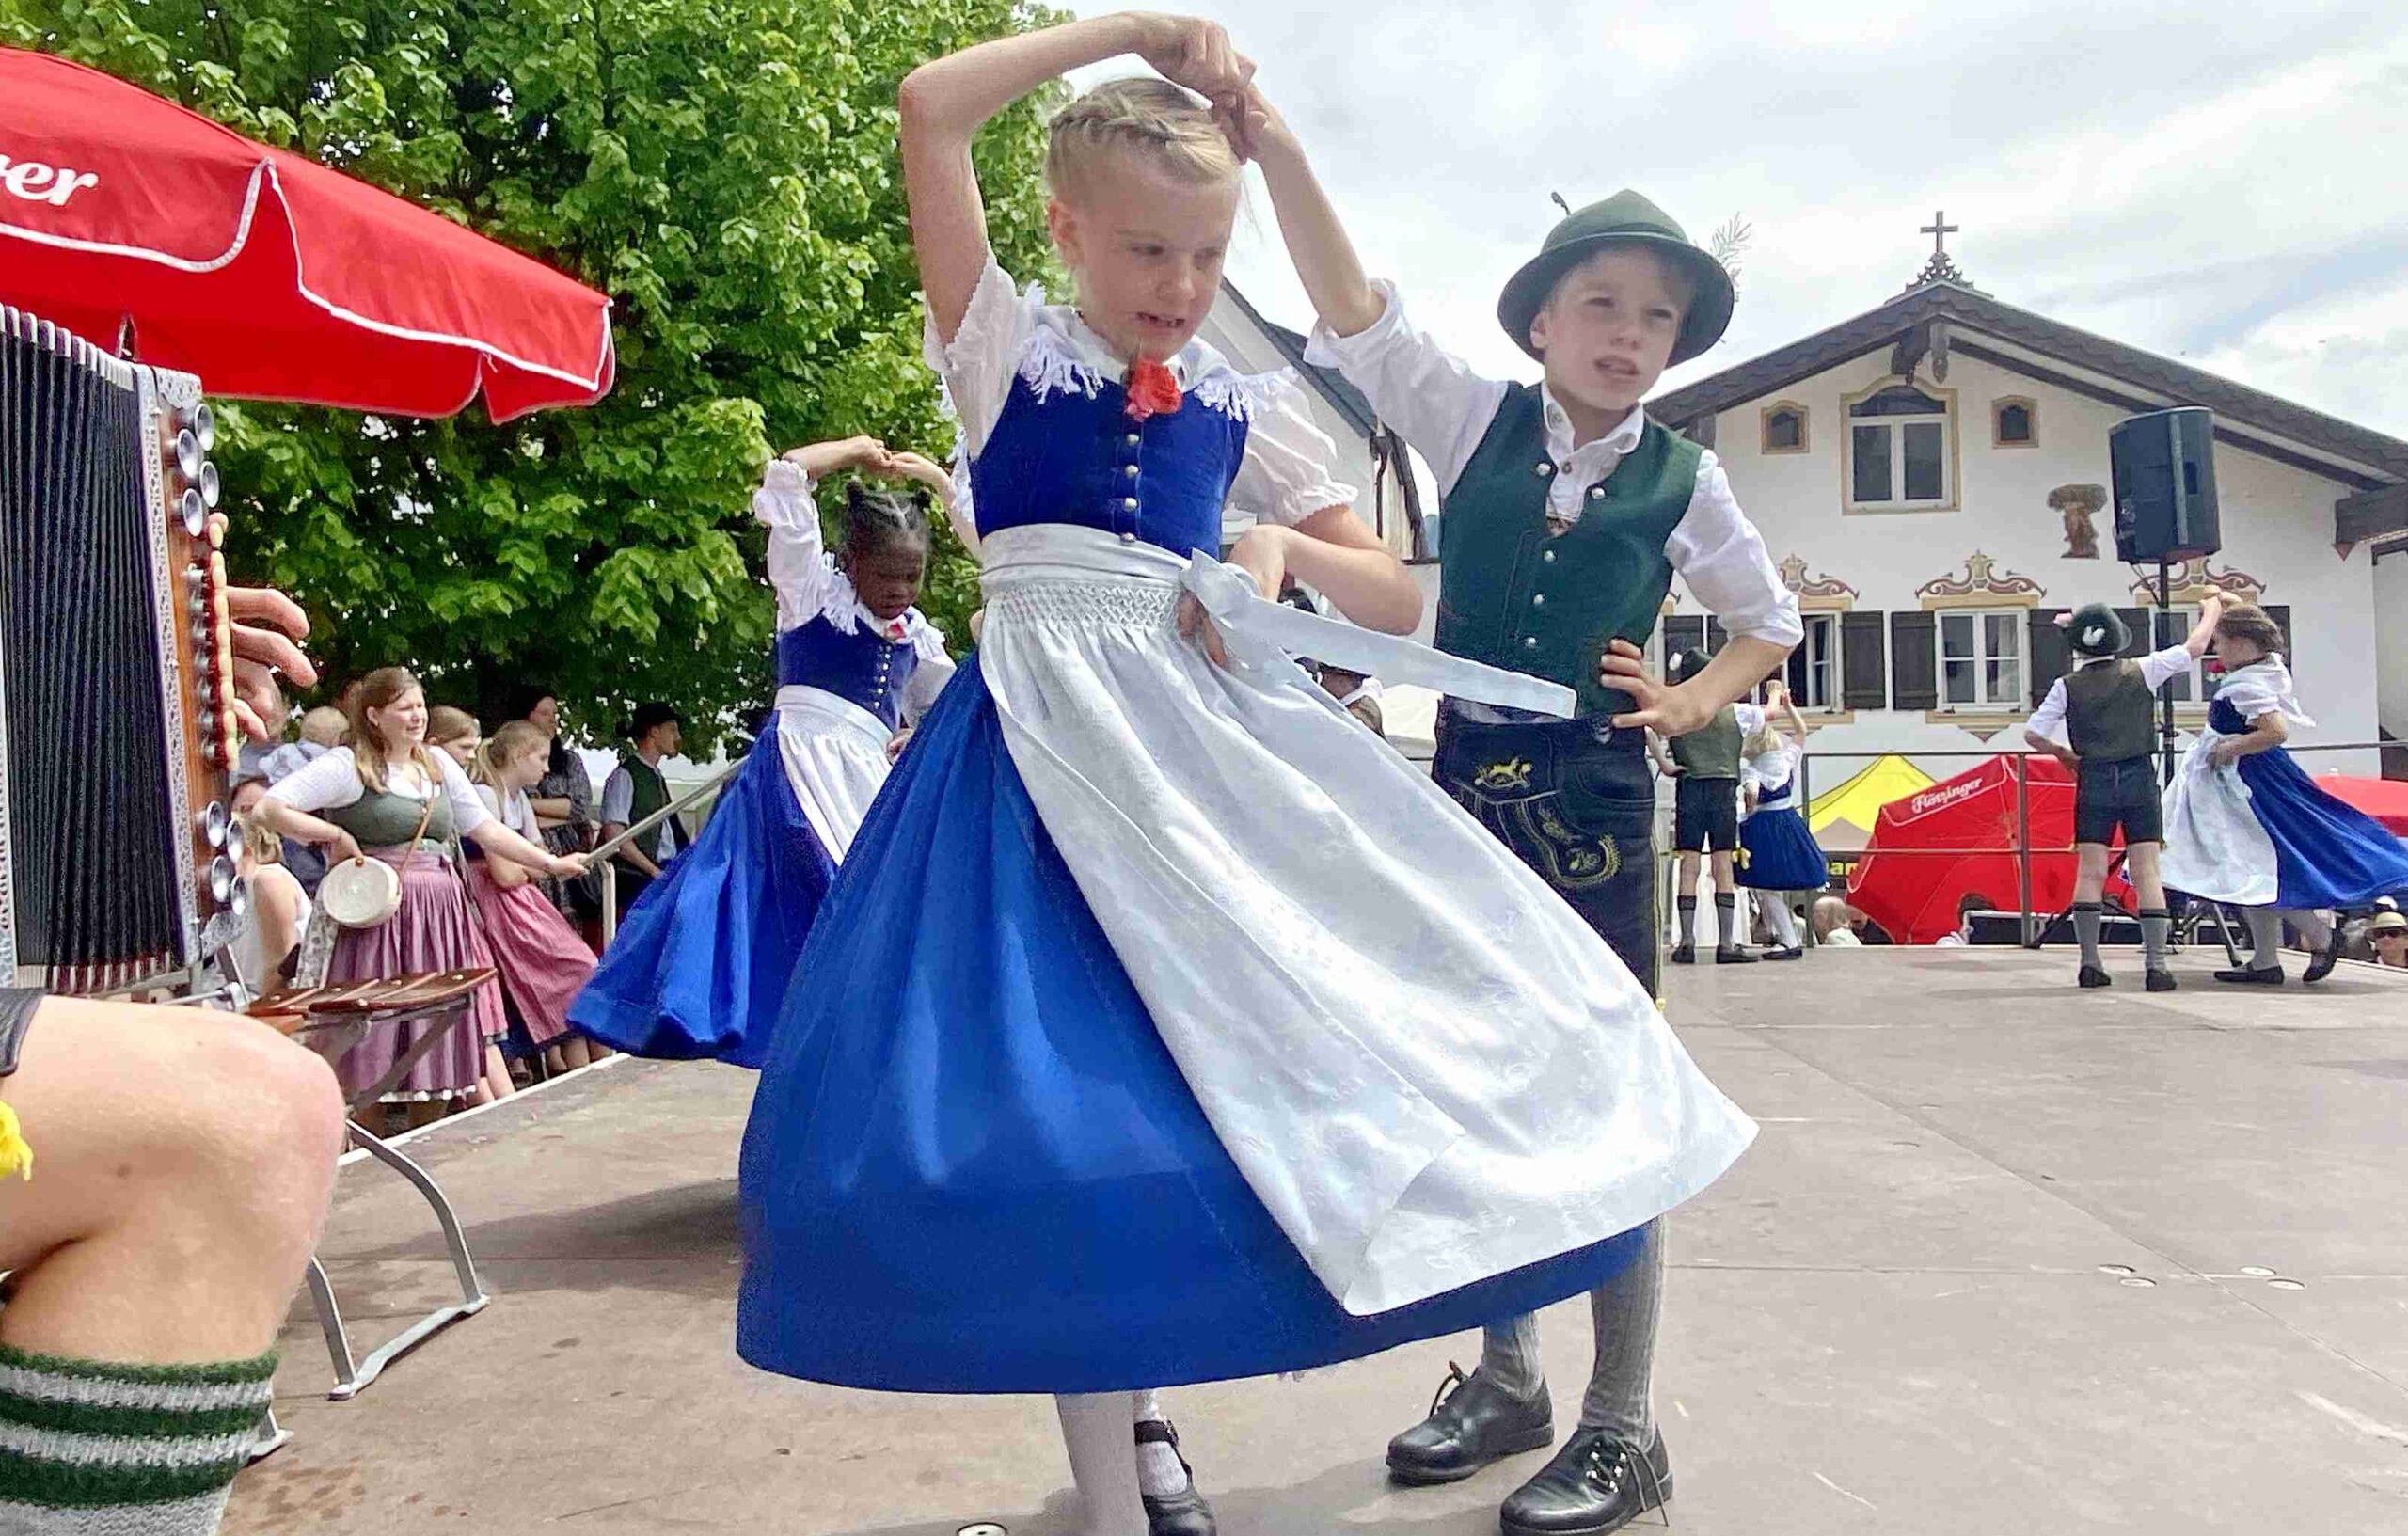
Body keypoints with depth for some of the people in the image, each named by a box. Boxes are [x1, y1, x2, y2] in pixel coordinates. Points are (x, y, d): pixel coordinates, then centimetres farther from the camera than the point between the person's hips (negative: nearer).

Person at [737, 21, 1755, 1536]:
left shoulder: (1245, 404, 13)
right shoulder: (1008, 348, 4)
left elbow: (1397, 600, 12)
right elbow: (930, 110, -9)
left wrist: (1282, 549, -7)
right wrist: (1134, 28, -4)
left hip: (1216, 733, 5)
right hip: (1050, 737, -4)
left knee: (1240, 1062, 1)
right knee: (1079, 1095, -8)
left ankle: (1131, 1407, 23)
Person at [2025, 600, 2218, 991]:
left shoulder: (2067, 687, -3)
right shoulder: (2142, 672, -3)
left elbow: (2033, 735, -5)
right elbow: (2195, 647, 7)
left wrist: (2063, 755, 13)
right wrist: (2212, 608, 24)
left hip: (2093, 782, 0)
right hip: (2139, 779, 0)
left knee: (2090, 874, 3)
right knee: (2147, 874, 1)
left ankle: (2090, 964, 2)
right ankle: (2155, 966, -2)